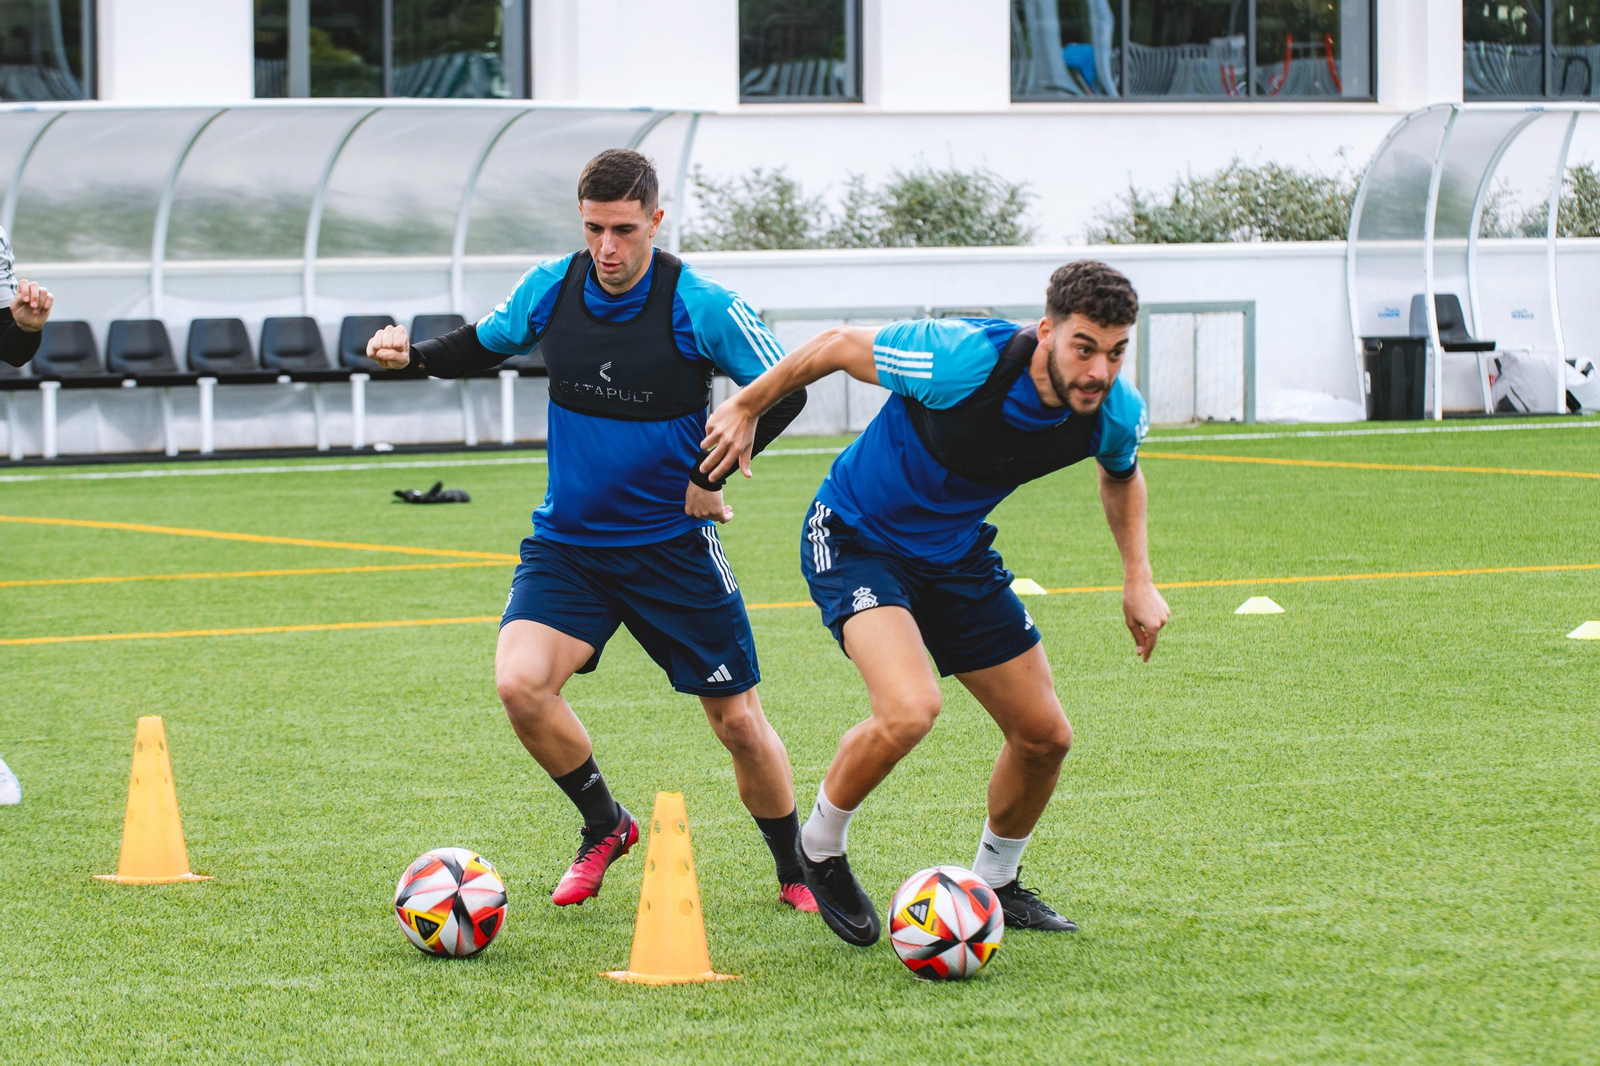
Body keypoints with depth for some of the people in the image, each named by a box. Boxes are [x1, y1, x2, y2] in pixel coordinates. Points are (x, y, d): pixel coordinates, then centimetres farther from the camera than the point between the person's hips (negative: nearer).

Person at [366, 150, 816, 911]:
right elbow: (483, 345, 13)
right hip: (567, 541, 3)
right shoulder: (550, 289, -5)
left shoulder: (700, 307, -16)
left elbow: (783, 391, -5)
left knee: (737, 721, 3)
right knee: (520, 683, -20)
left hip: (672, 545, -2)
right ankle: (604, 826, 7)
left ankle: (795, 873, 28)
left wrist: (711, 476, -11)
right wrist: (414, 355, -6)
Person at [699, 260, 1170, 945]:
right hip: (855, 538, -6)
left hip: (957, 550, 6)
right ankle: (819, 850, -1)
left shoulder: (1113, 413, -15)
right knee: (910, 709, -29)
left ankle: (995, 883, 34)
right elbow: (838, 346, -17)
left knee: (1044, 736, 6)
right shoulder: (965, 361, -34)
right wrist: (746, 408, -6)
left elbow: (1121, 474, 12)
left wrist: (1138, 578, 3)